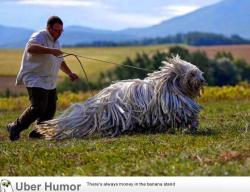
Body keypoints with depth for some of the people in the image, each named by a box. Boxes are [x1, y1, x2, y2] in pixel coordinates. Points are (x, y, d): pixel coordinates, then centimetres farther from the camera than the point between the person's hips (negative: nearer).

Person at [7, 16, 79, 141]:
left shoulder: (55, 41, 18)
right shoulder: (39, 37, -13)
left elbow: (60, 61, 32)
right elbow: (31, 48, -36)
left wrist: (69, 73, 23)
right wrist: (50, 50, -42)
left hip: (50, 82, 9)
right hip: (35, 80, -9)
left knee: (50, 109, 4)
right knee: (38, 107, -19)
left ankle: (38, 132, 14)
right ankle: (15, 128, -8)